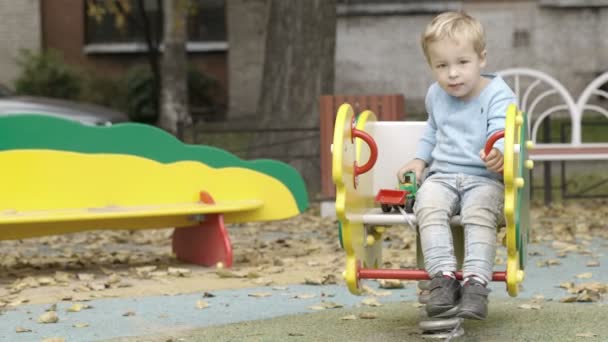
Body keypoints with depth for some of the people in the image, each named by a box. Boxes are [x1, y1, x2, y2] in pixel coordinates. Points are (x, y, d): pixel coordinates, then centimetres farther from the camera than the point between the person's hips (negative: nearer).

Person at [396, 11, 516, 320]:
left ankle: (476, 282, -39)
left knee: (479, 213, -35)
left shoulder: (498, 95, -5)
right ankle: (443, 276, -36)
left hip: (485, 178, -4)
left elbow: (501, 131, -22)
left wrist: (498, 152, -45)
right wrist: (419, 160, 21)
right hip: (442, 175, 4)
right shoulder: (435, 95, 15)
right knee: (428, 205, -29)